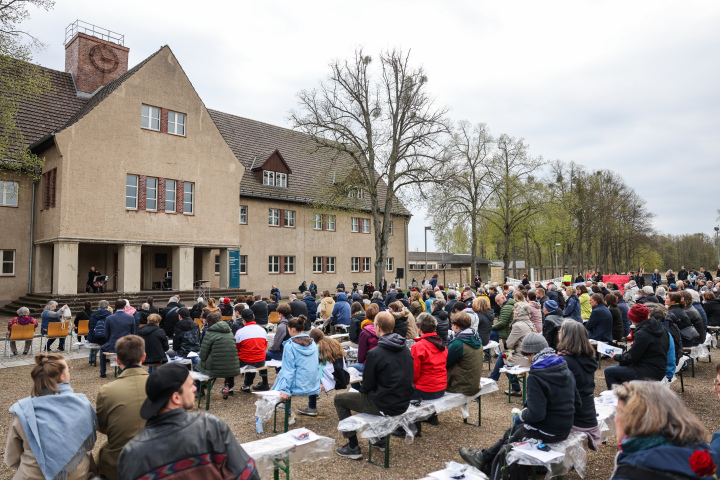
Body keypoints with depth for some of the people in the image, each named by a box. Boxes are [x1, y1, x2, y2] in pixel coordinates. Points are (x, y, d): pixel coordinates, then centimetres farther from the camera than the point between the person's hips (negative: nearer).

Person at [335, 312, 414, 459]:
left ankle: (353, 448, 13)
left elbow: (367, 386, -14)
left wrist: (360, 388, 11)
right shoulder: (405, 349, 0)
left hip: (385, 406, -7)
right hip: (403, 404, 7)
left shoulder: (375, 353, -22)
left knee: (339, 399, 12)